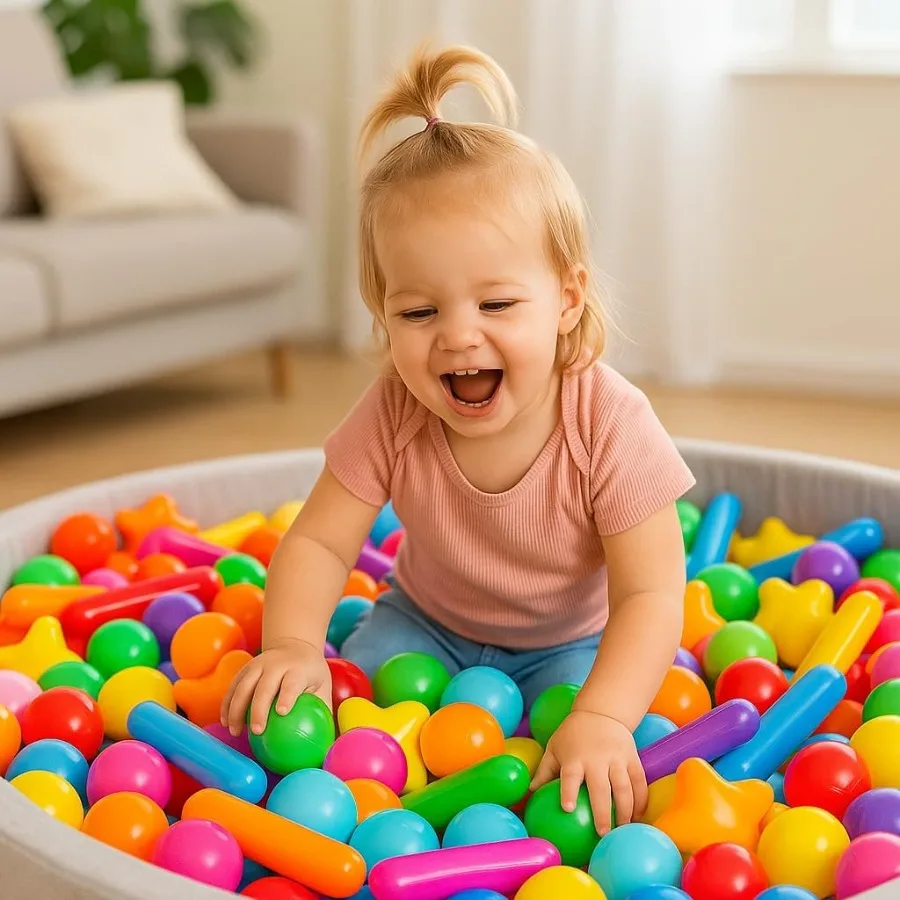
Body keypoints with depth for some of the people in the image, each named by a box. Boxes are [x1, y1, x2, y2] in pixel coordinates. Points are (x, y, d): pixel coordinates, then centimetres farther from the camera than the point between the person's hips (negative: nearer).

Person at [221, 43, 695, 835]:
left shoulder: (610, 423, -32)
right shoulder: (393, 416, -24)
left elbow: (649, 593, -32)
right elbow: (318, 541, -18)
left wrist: (601, 717, -47)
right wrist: (293, 644, -38)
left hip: (569, 642, -2)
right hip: (426, 621, 3)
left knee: (594, 770, -24)